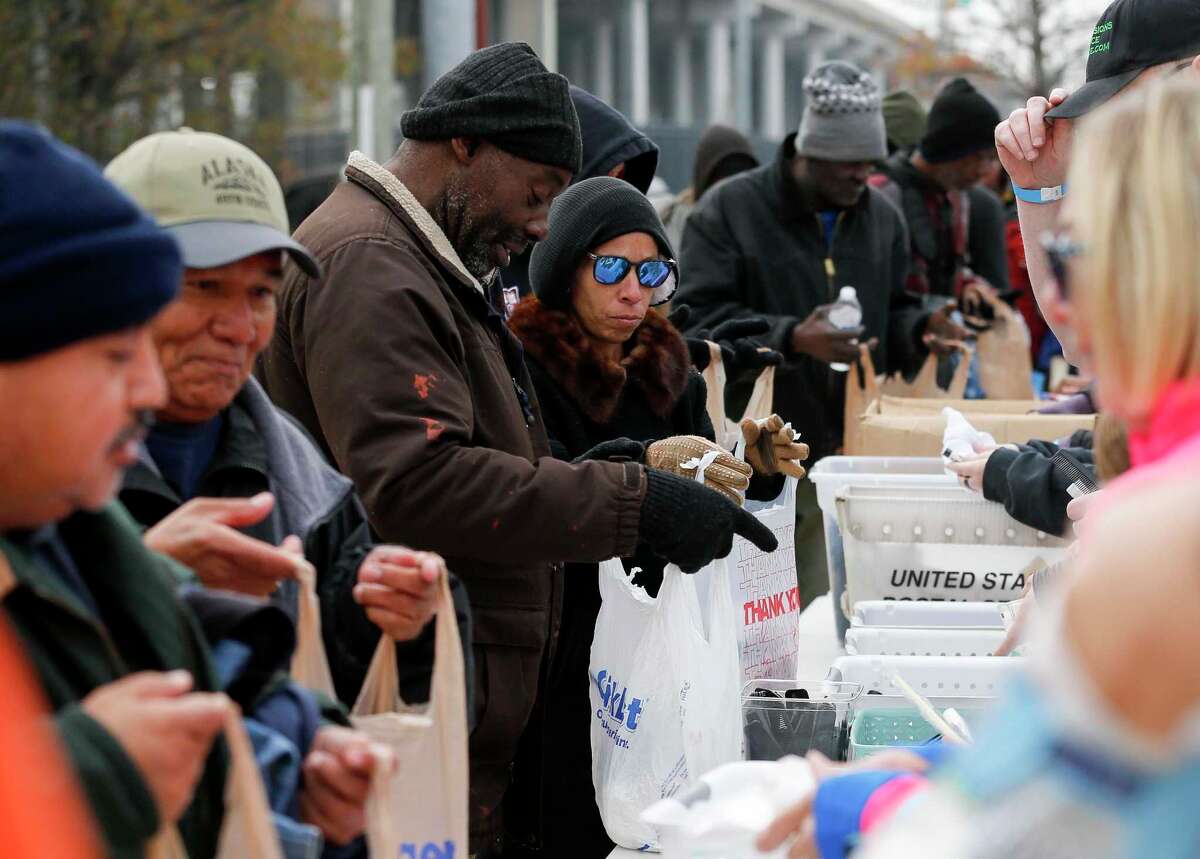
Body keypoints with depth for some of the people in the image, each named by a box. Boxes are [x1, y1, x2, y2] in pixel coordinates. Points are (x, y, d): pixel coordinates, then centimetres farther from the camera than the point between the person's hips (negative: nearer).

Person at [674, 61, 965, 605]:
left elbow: (891, 316, 22)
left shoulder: (881, 217, 12)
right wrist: (791, 338, -27)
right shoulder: (729, 211, -6)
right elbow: (697, 318, -14)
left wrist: (920, 329, -3)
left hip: (846, 454, 4)